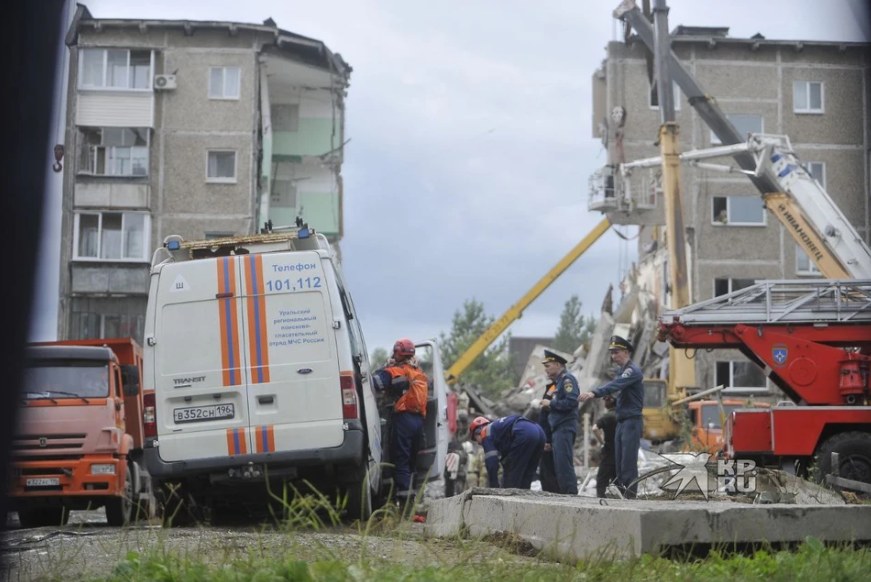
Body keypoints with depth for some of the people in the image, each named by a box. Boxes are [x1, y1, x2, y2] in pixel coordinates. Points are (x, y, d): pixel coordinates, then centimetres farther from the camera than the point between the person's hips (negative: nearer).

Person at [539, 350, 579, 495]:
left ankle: (571, 493, -13)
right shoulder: (558, 381, 20)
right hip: (558, 429, 10)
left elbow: (571, 402, -21)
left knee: (564, 464, -13)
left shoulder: (567, 379, -9)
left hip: (565, 429, -10)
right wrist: (549, 407, 9)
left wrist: (551, 404, -11)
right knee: (559, 465, 10)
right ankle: (564, 493, 12)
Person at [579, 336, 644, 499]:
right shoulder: (621, 370, 17)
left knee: (629, 461, -12)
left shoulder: (633, 371, -13)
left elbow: (615, 385, -29)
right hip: (621, 421, 9)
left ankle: (630, 496, -12)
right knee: (619, 461, 8)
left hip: (632, 422, -9)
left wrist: (594, 393, -42)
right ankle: (622, 494, 11)